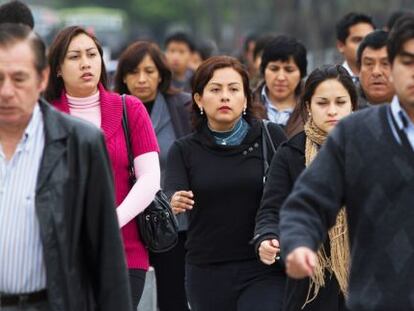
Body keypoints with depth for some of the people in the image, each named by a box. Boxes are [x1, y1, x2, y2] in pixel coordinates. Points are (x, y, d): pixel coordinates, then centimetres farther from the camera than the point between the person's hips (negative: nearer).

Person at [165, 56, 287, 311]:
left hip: (264, 272, -3)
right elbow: (171, 192, -10)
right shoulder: (184, 151, 6)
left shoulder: (271, 138, 1)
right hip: (207, 276, 3)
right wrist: (175, 202, -33)